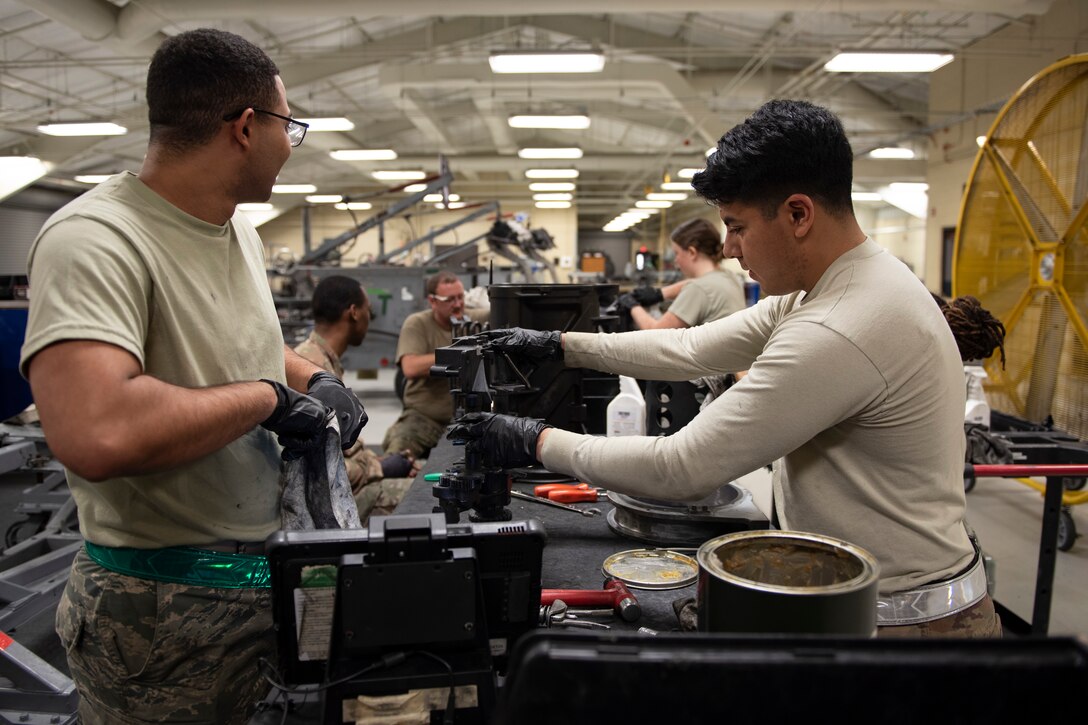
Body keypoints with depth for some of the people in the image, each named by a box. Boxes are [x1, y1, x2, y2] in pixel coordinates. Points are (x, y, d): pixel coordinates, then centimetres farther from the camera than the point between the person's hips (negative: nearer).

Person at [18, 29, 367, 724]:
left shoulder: (241, 231, 7)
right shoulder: (94, 241, -23)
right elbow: (96, 436, -38)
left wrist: (316, 378, 3)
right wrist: (267, 396, -24)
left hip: (270, 574, 8)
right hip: (166, 608, -8)